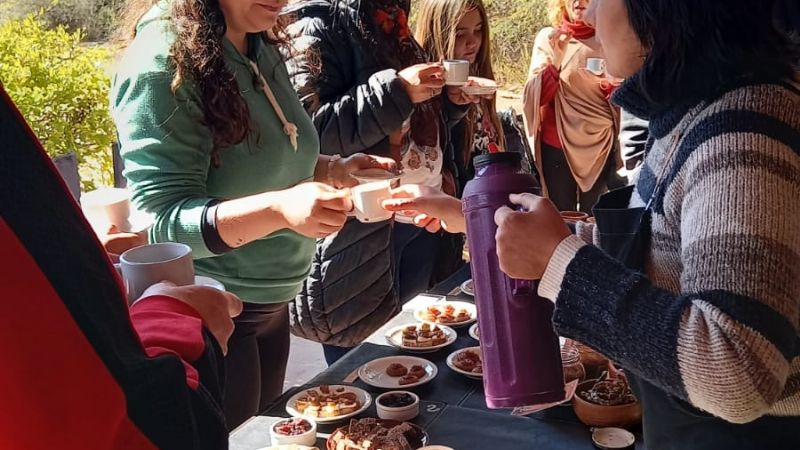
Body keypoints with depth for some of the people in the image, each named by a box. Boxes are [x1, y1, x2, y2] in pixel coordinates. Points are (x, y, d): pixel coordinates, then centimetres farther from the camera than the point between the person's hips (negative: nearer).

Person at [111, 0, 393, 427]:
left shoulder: (261, 48, 3)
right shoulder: (161, 61, -21)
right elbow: (163, 222, -23)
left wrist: (335, 170, -2)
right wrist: (279, 209, -38)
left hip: (268, 302, 8)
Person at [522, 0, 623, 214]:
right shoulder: (547, 37, 1)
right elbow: (536, 98, -5)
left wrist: (615, 85, -12)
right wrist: (554, 61, -21)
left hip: (601, 147, 1)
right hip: (556, 146, -1)